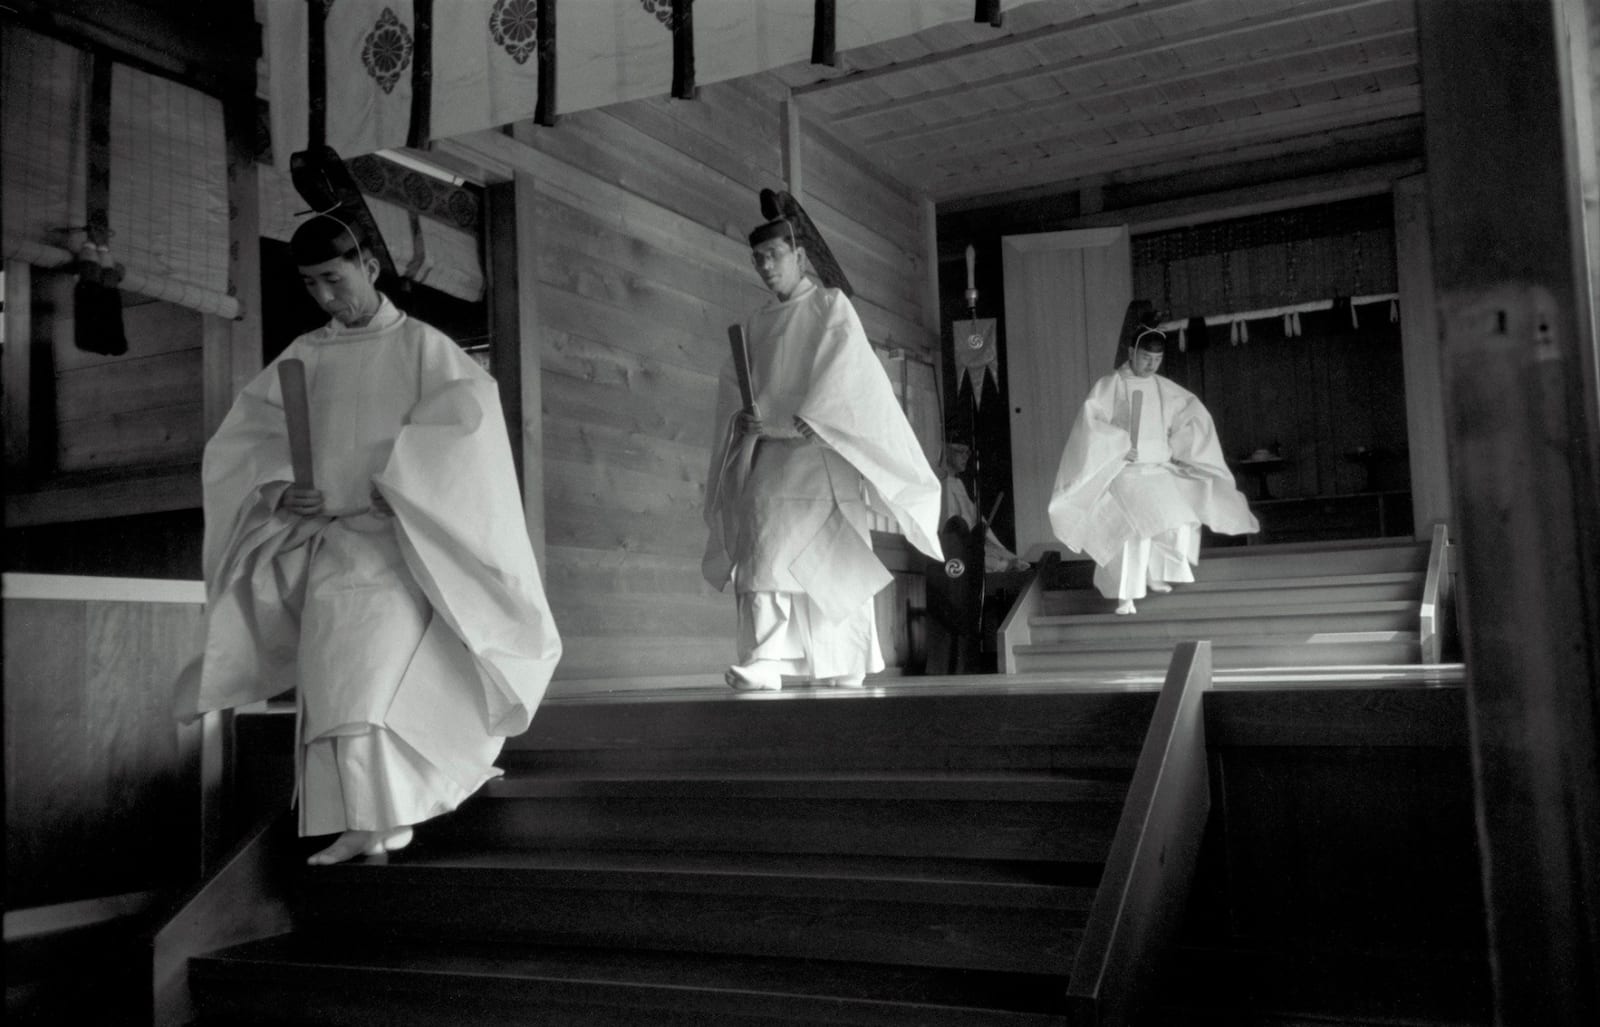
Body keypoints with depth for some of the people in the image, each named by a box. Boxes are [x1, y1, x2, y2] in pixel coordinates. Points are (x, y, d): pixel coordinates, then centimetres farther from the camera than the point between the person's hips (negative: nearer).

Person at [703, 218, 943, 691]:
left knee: (835, 561, -3)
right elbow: (731, 387, 15)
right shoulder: (755, 325, 19)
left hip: (821, 452, -4)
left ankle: (846, 665, 6)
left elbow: (841, 373, -9)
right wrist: (741, 418, -8)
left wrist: (796, 424, -21)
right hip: (769, 456, 4)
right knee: (764, 554, -12)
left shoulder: (831, 306, 5)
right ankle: (765, 660, -17)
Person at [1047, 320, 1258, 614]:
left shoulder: (1165, 390, 10)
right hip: (1123, 470, -5)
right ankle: (1126, 597, -14)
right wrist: (1121, 447, -18)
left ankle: (1155, 574, 21)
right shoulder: (1107, 387, -4)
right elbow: (1091, 423, -12)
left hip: (1159, 469, 5)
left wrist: (1177, 447, 4)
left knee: (1180, 524, -5)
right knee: (1134, 528, -21)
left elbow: (1193, 411, 16)